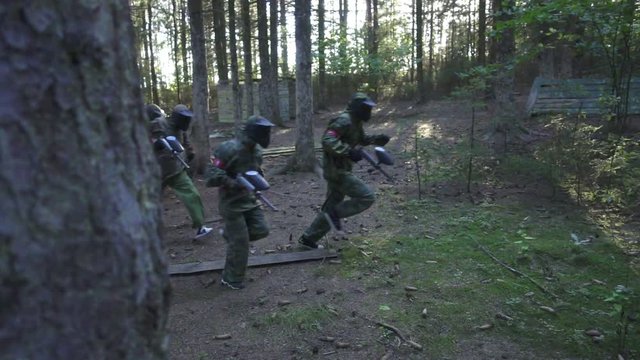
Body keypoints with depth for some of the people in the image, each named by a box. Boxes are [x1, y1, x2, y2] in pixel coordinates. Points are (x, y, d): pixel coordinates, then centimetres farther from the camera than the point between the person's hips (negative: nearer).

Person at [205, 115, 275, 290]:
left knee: (261, 230, 3)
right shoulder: (229, 149, -23)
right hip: (232, 203, -8)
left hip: (250, 200, 8)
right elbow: (212, 175, -26)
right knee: (240, 242, -4)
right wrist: (236, 183, -30)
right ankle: (231, 279, 15)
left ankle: (230, 234, 29)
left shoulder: (256, 150, 4)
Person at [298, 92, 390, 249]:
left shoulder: (355, 122, 13)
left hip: (339, 170, 10)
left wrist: (377, 139, 13)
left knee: (331, 207, 16)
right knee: (367, 197, -11)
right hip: (337, 171, -10)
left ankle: (308, 239, 24)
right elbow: (327, 140, -29)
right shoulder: (344, 121, -18)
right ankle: (335, 213, -1)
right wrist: (348, 151, -35)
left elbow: (362, 138, 31)